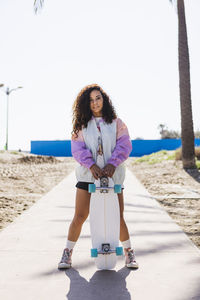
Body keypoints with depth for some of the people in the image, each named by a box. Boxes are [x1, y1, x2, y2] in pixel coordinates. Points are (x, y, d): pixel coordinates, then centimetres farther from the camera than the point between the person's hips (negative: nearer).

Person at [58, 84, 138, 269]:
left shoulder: (116, 123, 7)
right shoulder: (81, 125, 8)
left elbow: (124, 145, -3)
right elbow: (77, 148, -4)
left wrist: (112, 164, -18)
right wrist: (91, 165, -19)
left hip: (112, 174, 0)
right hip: (88, 174, 0)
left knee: (118, 216, 4)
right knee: (79, 216, 0)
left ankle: (129, 253, 21)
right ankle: (67, 253, 15)